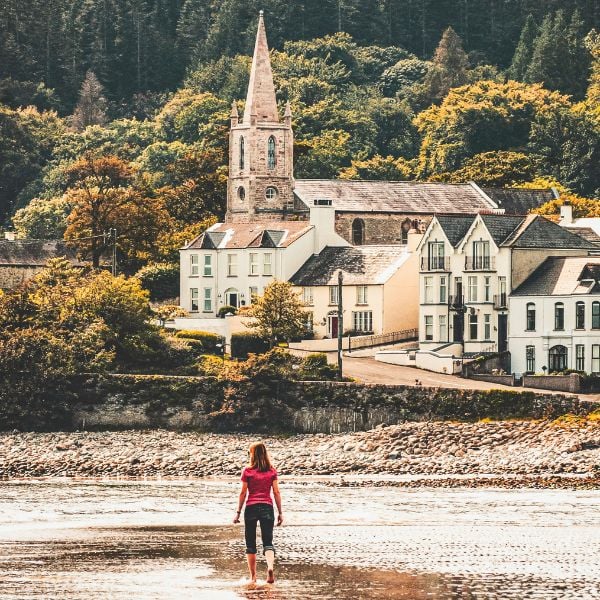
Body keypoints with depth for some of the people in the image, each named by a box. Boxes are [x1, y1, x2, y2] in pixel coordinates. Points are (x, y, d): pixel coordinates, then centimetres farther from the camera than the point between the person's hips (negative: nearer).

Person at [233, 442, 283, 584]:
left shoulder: (247, 471, -2)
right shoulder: (272, 471, 4)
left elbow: (243, 493, -1)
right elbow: (276, 492, 2)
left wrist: (238, 512, 5)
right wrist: (280, 512, 8)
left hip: (251, 507, -1)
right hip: (267, 507, 1)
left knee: (250, 544, 9)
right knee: (268, 542, -1)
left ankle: (253, 576, 10)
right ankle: (270, 566, -28)